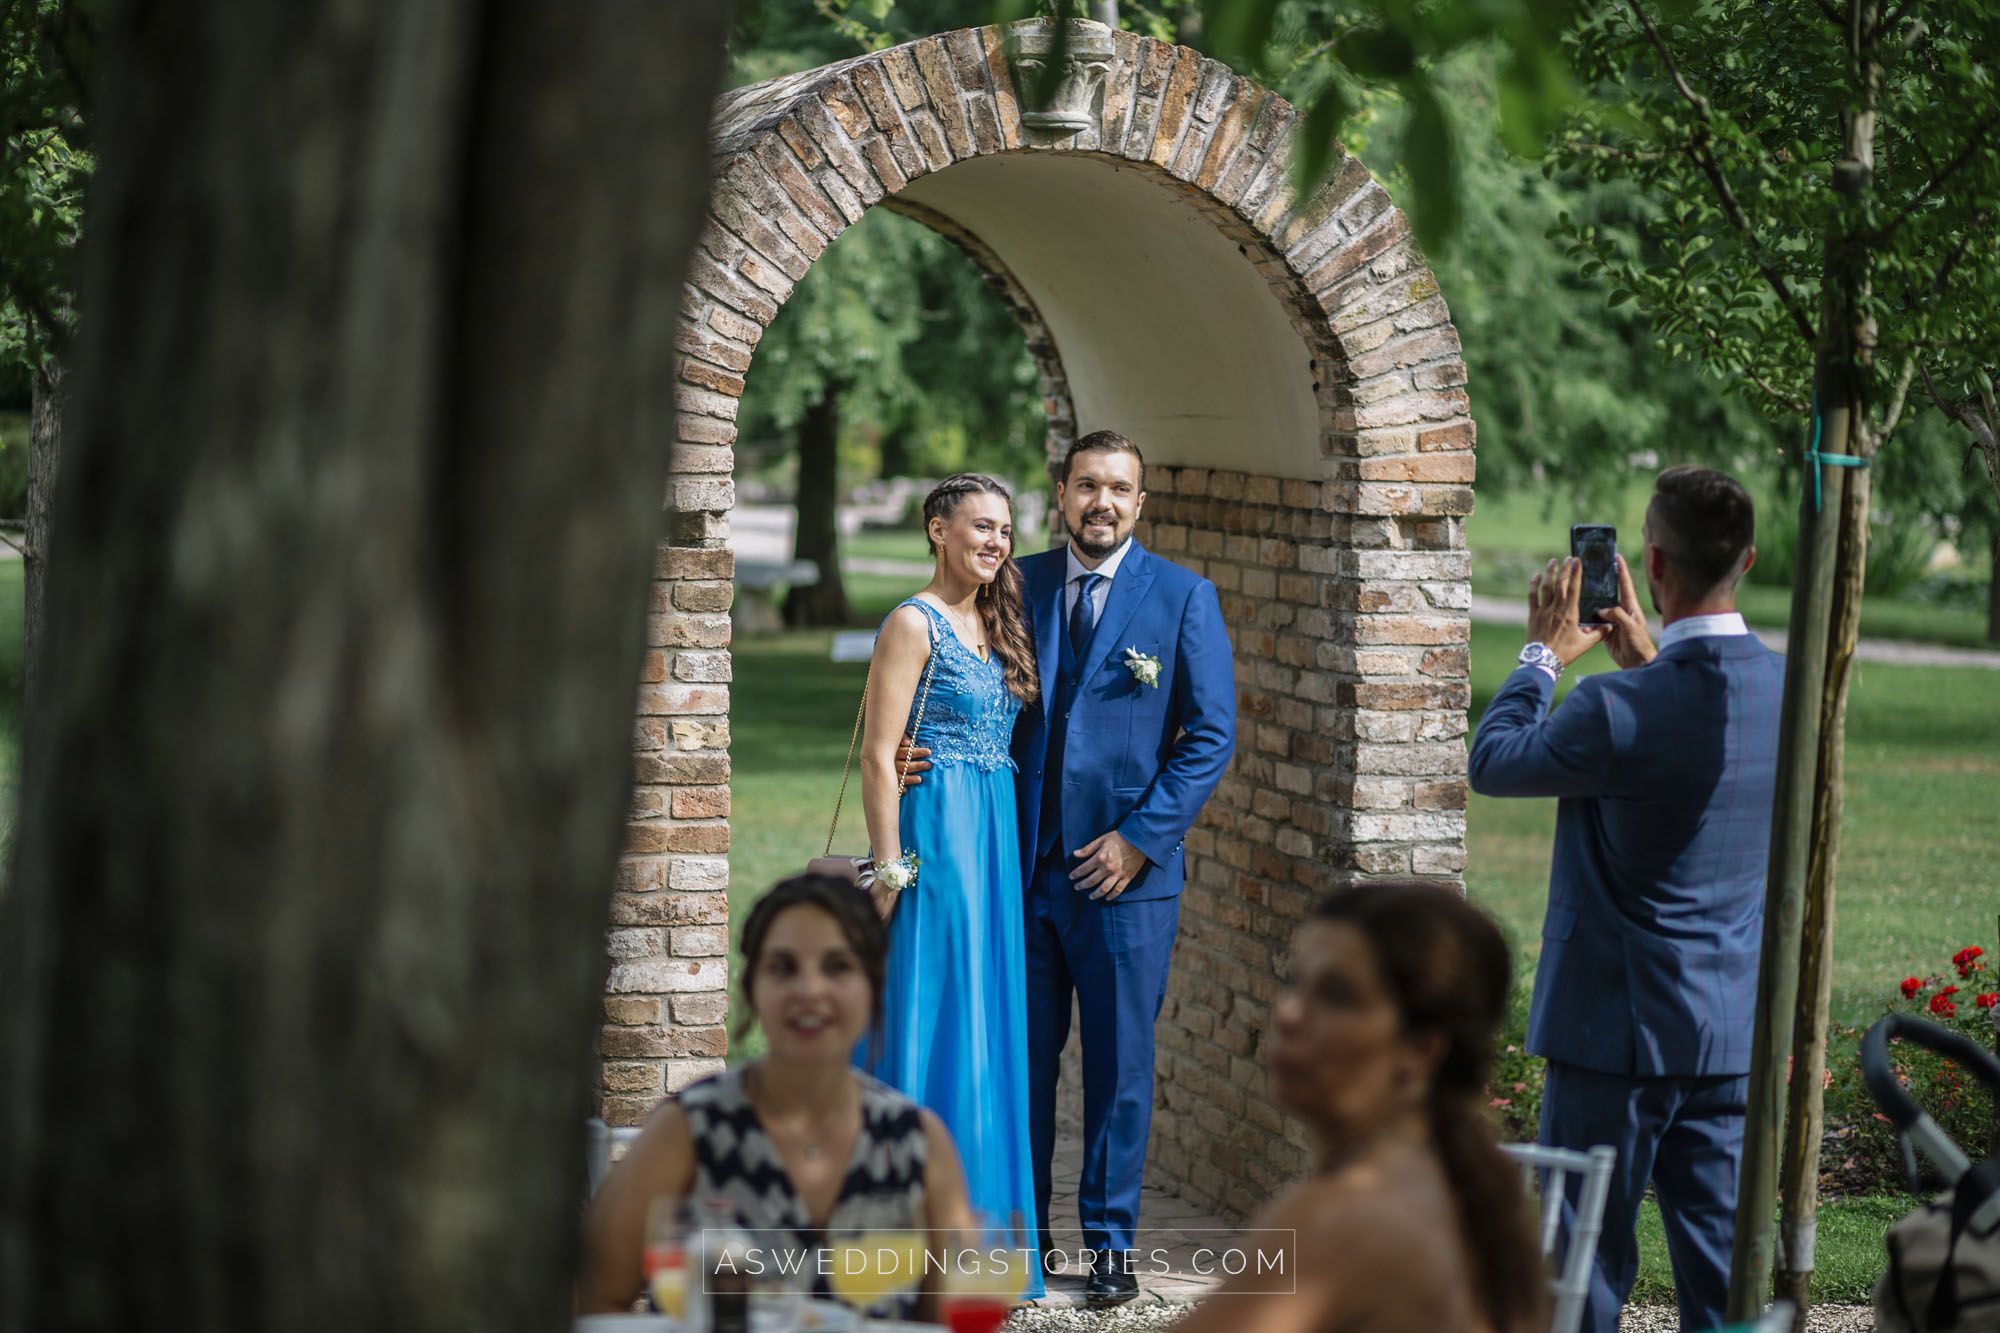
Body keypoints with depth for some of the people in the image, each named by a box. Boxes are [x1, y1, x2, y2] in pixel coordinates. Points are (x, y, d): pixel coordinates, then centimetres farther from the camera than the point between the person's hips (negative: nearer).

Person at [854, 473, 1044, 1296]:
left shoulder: (996, 624, 14)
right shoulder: (914, 624, -9)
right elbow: (878, 755, -13)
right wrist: (889, 866, -17)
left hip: (995, 841, 8)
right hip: (935, 837, -8)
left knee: (987, 1022, 10)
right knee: (930, 1019, -5)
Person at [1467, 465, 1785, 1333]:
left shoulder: (1620, 710, -22)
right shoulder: (1792, 690, -2)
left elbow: (1493, 762, -4)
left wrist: (1543, 654, 8)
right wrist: (1643, 662, 19)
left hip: (1620, 1026, -6)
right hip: (1735, 1031, 6)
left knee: (1586, 1262, 5)